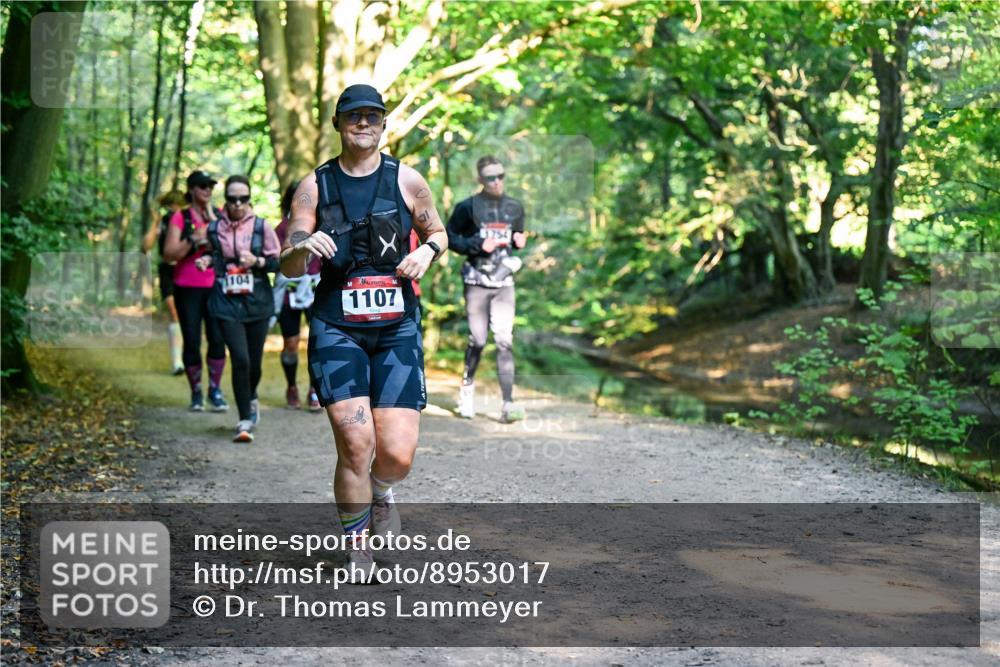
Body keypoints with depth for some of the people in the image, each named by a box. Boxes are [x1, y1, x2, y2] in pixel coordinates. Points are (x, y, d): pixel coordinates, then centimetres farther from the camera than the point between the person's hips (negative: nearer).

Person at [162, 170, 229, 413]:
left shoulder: (219, 215, 11)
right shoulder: (181, 218, 3)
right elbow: (169, 254, -5)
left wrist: (212, 217, -8)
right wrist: (193, 240, -18)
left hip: (216, 287, 2)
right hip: (188, 288, -1)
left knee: (217, 339, -9)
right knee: (192, 342, -1)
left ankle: (215, 389, 4)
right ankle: (196, 393, 11)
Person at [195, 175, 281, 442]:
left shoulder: (261, 227, 0)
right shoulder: (213, 228, 3)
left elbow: (278, 261, 2)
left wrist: (257, 261, -15)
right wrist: (206, 259, 0)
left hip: (257, 301, 1)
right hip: (227, 302, 0)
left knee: (255, 361, 7)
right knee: (240, 359, -13)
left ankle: (251, 399, 41)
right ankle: (245, 421, -3)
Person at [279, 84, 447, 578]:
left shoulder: (406, 180, 5)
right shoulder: (315, 185, 4)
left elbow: (437, 231, 19)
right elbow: (287, 267, 5)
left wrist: (427, 251, -4)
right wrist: (302, 248, -19)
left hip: (398, 328, 1)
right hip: (336, 328, -1)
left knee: (398, 453, -8)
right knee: (355, 442, -15)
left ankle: (381, 494, 31)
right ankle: (357, 548, 9)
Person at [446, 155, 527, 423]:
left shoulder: (514, 207, 10)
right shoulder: (468, 207, -3)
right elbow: (449, 237, 0)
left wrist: (519, 242, -1)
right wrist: (477, 245, -13)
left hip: (504, 282, 3)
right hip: (477, 281, -2)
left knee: (505, 341, -7)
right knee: (477, 340, 1)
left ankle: (508, 404, -11)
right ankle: (467, 386, 28)